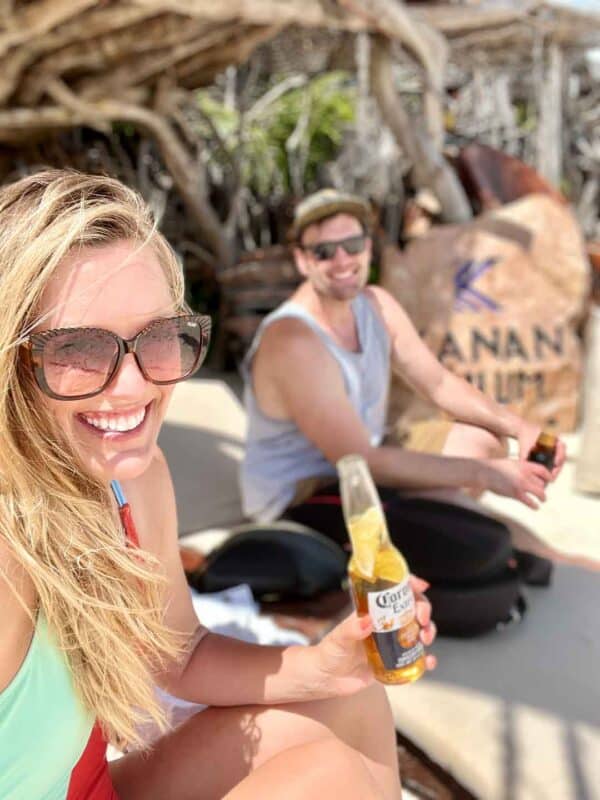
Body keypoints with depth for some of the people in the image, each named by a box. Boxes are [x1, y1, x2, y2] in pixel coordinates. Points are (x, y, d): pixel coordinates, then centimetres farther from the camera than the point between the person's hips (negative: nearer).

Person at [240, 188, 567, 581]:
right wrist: (481, 473, -25)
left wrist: (518, 426, -9)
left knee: (486, 439, 10)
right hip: (299, 500, -9)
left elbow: (440, 384, 7)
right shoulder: (292, 342, -27)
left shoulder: (377, 304, -1)